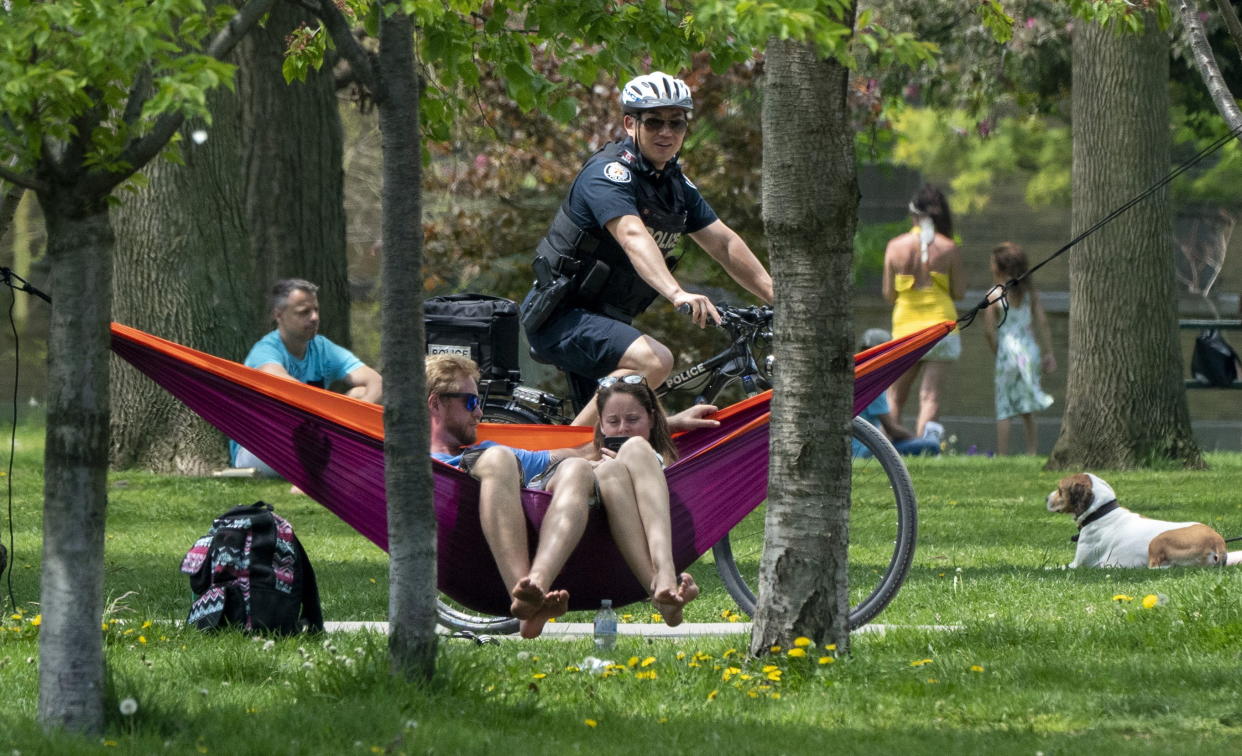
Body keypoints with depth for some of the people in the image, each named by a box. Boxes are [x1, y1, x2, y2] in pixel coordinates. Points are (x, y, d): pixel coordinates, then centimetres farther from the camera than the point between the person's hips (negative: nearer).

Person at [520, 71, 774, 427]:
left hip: (602, 320, 10)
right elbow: (633, 237, -36)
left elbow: (725, 243, 7)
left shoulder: (676, 185, 9)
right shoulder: (608, 172, -19)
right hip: (561, 317, -10)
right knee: (654, 360, -32)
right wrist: (677, 294, -51)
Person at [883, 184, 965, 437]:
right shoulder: (949, 249, -5)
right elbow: (959, 292, -1)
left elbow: (889, 294, 3)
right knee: (931, 395, -3)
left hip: (905, 326, 1)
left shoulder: (895, 246, -1)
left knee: (895, 396, 13)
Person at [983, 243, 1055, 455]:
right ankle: (1032, 451, 8)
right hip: (1030, 349, 4)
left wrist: (997, 352, 4)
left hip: (1008, 352, -4)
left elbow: (989, 330, -9)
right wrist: (1048, 352, 4)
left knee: (1004, 408, 2)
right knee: (1027, 409, 13)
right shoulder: (1030, 292, 4)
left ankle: (1002, 454, -2)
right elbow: (1042, 322, 1)